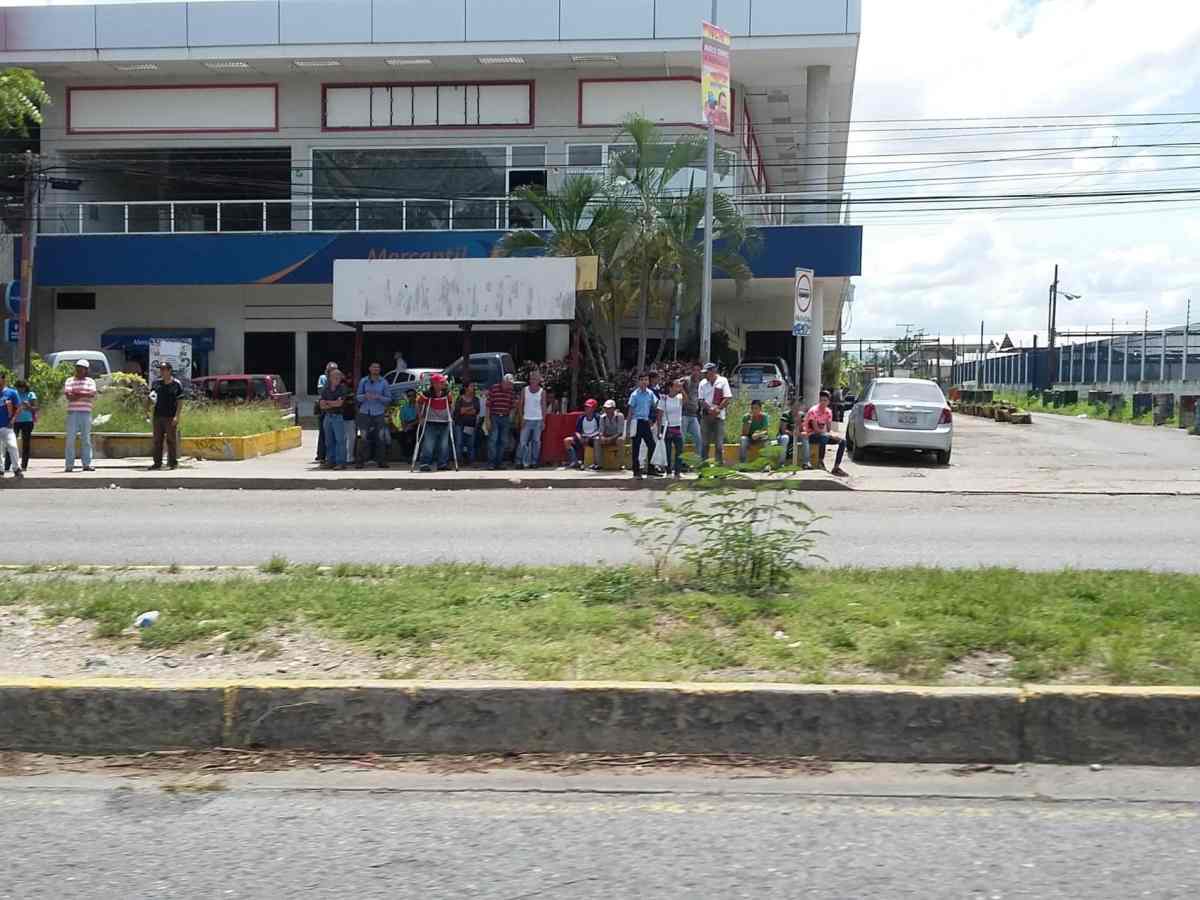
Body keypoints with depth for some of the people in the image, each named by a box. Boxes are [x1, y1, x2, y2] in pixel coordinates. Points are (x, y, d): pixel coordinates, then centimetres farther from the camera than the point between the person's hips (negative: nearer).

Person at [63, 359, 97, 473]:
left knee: (86, 439, 3)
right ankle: (69, 465, -2)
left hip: (86, 413, 1)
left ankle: (87, 464, 5)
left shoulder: (90, 381, 12)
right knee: (70, 439, -4)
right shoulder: (69, 381, 9)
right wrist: (84, 395, -8)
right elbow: (69, 396, -6)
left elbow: (92, 394, -6)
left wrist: (77, 394, -9)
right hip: (72, 413, -1)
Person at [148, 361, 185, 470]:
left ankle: (173, 462, 6)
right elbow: (151, 396, 19)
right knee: (157, 440, 7)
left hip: (170, 417, -4)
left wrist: (176, 416, -12)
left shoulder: (176, 384, -3)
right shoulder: (157, 383, 9)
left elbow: (180, 401, -4)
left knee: (171, 440, -1)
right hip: (158, 415, 4)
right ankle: (157, 462, 12)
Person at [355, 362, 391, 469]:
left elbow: (389, 398, 4)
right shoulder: (363, 381, 7)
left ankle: (381, 461, 1)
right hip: (365, 413, 0)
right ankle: (360, 461, 3)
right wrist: (365, 396, -14)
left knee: (381, 439, -4)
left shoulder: (383, 382, 6)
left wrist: (378, 397, -13)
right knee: (365, 439, -2)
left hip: (379, 413, 0)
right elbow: (357, 396, 7)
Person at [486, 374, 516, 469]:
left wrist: (510, 418, 7)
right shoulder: (494, 388, -5)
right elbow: (488, 405, -5)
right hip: (494, 417, -4)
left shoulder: (511, 391, 7)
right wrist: (488, 419, -8)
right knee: (494, 439, -9)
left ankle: (499, 462, 15)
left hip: (505, 418, 5)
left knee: (504, 441, 7)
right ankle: (492, 462, -5)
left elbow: (511, 406, 12)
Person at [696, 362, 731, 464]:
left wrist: (717, 409, -15)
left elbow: (727, 398, -5)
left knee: (719, 441, -2)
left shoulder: (723, 381, 0)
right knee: (704, 441, 3)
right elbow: (701, 400, 3)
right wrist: (710, 409, -12)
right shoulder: (703, 383, 7)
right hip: (705, 415, 3)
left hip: (718, 415, -2)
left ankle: (720, 462, 2)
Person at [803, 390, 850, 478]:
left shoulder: (828, 412, 5)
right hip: (812, 436, -7)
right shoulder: (813, 411, -17)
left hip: (824, 435, 7)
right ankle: (821, 463, -26)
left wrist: (833, 435, -19)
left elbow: (829, 429, 4)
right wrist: (831, 435, -28)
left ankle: (836, 467, -9)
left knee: (843, 441, -9)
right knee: (824, 437, -40)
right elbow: (816, 429, -23)